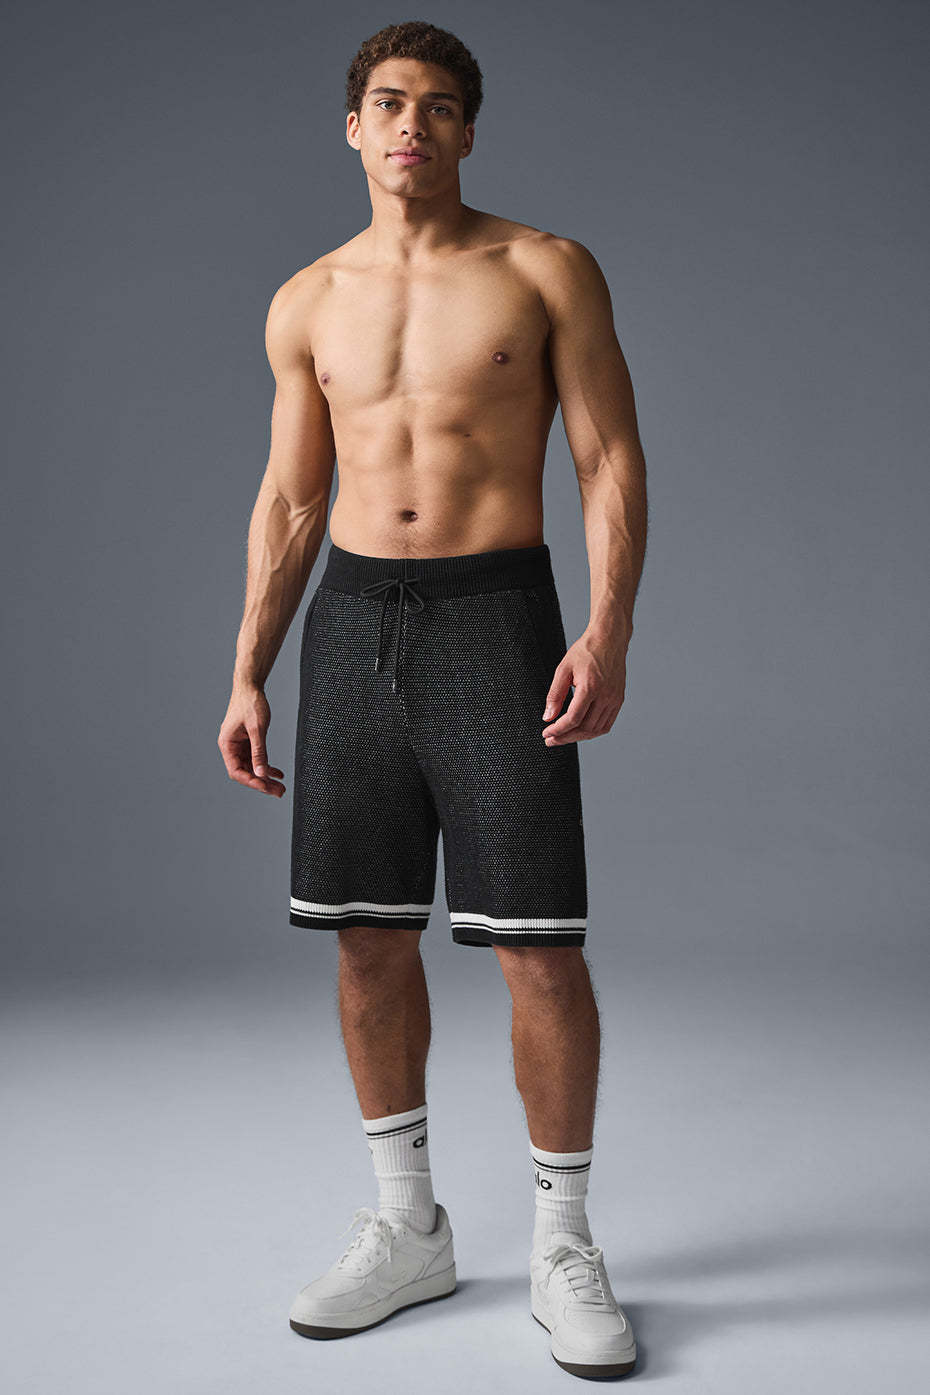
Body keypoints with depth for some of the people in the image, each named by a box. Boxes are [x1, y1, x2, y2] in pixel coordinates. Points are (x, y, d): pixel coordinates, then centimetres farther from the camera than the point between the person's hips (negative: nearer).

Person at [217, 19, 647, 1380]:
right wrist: (247, 677, 8)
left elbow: (613, 460, -3)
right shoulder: (308, 304, 12)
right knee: (369, 938, 6)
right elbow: (289, 502, 14)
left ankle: (564, 1244, 13)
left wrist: (610, 630, -18)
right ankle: (407, 1230, 23)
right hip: (350, 621, 4)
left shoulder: (547, 270, 2)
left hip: (494, 616, -3)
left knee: (540, 948, -6)